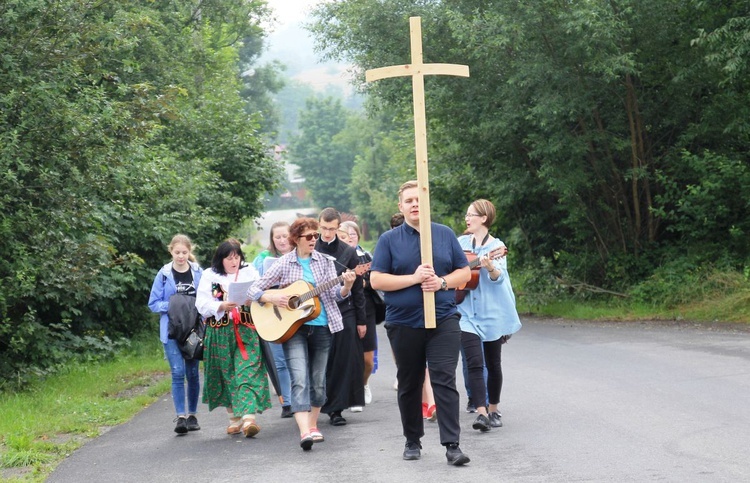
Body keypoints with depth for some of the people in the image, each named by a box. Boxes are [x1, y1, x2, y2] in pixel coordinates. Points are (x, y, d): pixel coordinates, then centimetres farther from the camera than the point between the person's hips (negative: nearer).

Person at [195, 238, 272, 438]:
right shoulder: (209, 275, 6)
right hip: (219, 332, 1)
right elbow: (202, 304, -2)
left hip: (246, 330, -1)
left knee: (247, 372, -13)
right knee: (227, 375, 6)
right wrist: (221, 306, -18)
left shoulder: (249, 271, 9)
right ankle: (235, 417, 19)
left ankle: (248, 416, -24)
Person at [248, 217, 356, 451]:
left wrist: (347, 286, -19)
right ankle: (304, 432, -25)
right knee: (300, 379, -15)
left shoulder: (324, 261, 6)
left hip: (321, 326, 3)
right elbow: (254, 290, 3)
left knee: (318, 380, 9)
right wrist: (272, 298, -16)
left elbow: (336, 294, 2)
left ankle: (312, 425, 25)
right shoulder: (284, 264, 1)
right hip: (292, 327, -3)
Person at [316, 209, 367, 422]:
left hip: (344, 313, 0)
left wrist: (361, 319, 6)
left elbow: (358, 288, 7)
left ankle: (334, 408, 4)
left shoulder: (348, 252, 5)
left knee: (343, 362, -1)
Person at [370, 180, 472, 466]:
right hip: (403, 323, 0)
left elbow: (465, 272, 9)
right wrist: (414, 278, -16)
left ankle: (452, 445, -11)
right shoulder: (389, 240, 2)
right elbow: (376, 280, -5)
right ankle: (412, 441, 24)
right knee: (409, 385, 11)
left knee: (445, 381, -10)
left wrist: (442, 282, -11)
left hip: (444, 321, 0)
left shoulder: (445, 235, 8)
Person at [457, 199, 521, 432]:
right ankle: (481, 413, -16)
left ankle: (493, 411, 23)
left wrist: (489, 266, -41)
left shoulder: (496, 246, -5)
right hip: (466, 313, 2)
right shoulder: (461, 243, 6)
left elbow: (499, 277, -19)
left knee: (493, 364, 9)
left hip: (492, 314, -2)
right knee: (474, 364, -10)